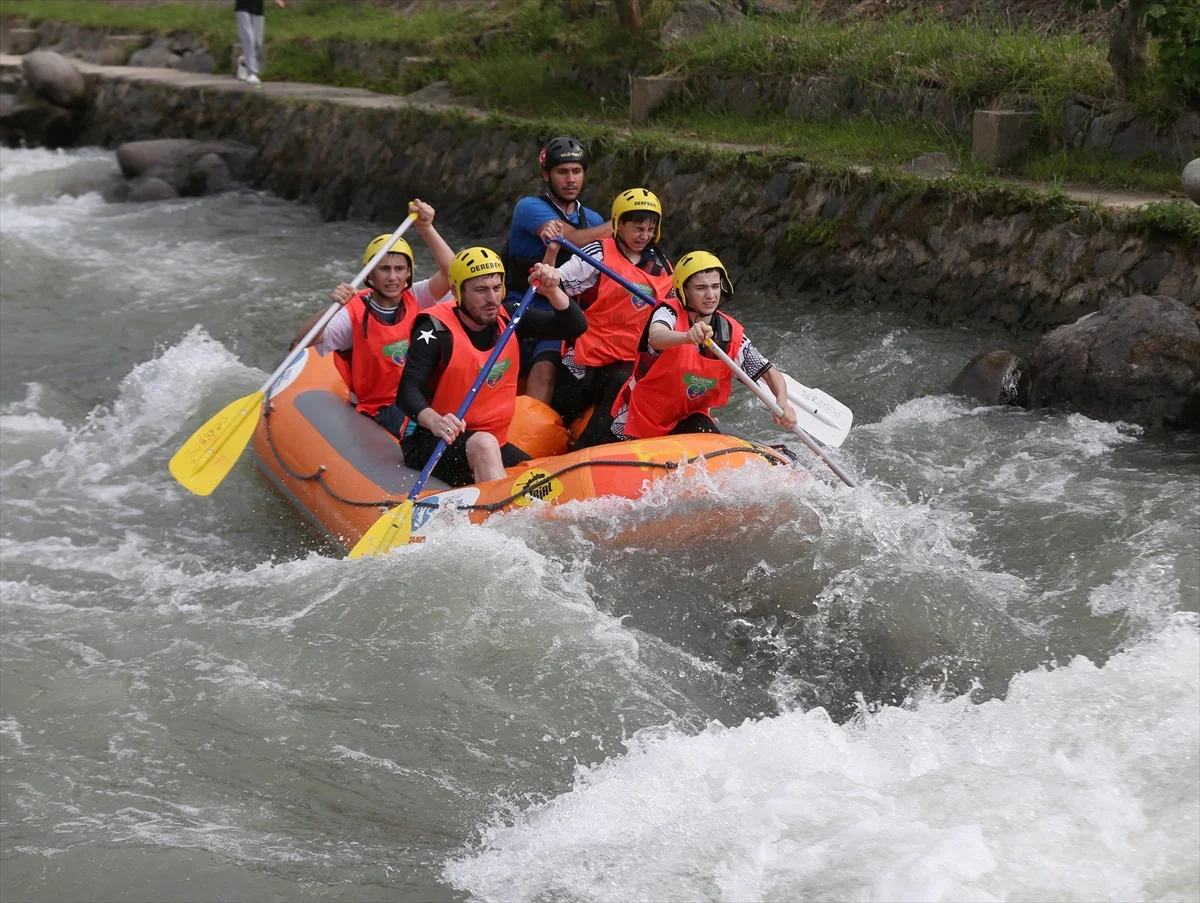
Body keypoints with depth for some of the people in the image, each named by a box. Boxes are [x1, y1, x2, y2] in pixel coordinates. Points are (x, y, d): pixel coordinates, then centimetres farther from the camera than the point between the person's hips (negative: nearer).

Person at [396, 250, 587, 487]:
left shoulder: (508, 319, 3)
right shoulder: (437, 331, -14)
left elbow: (575, 327, 2)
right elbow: (407, 390, -24)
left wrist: (552, 291, -18)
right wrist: (435, 421, -45)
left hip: (494, 442, 6)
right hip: (431, 441, -6)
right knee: (484, 443, -37)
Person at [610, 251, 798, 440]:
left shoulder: (732, 334, -8)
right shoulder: (670, 313, -20)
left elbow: (771, 373, -8)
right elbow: (655, 338, -44)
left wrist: (782, 403, -31)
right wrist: (687, 337, -66)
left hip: (690, 419, 3)